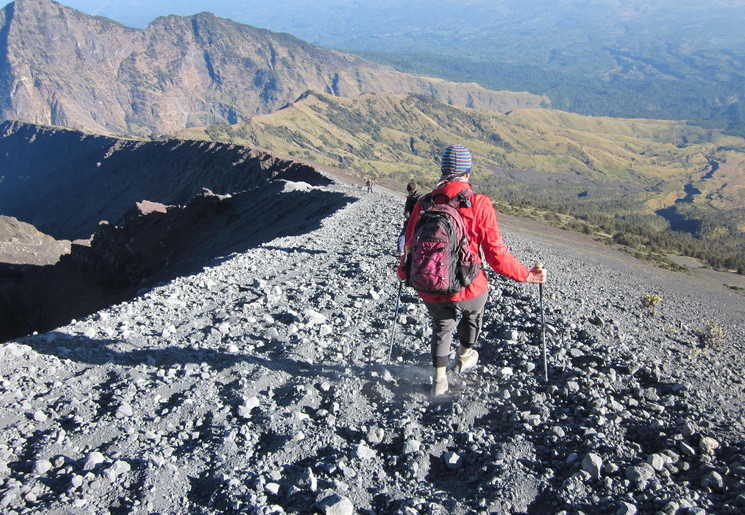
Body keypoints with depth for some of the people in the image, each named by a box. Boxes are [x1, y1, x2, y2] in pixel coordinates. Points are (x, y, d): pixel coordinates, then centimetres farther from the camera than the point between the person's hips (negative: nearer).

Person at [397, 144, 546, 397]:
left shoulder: (424, 203, -5)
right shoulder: (479, 204, -14)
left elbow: (410, 245, 6)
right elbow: (495, 252, -12)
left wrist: (404, 272, 26)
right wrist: (526, 274, 2)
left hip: (431, 290, 2)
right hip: (467, 289, -2)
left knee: (442, 326, 31)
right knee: (473, 312, 34)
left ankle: (439, 381, 34)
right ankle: (464, 357, 55)